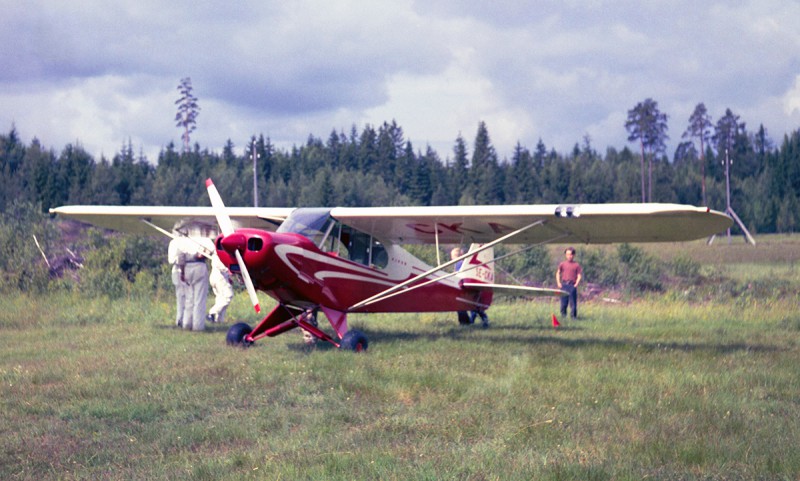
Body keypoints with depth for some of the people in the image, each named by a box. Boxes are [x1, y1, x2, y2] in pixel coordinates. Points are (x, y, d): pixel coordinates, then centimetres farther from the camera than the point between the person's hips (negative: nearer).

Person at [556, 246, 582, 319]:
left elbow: (579, 275, 2)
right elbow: (558, 273, 16)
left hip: (572, 286, -2)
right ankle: (563, 315, 15)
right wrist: (558, 283, 5)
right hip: (564, 285, 2)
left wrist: (576, 284, -9)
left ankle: (573, 316, 0)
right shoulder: (562, 264, 9)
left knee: (573, 303, -5)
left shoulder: (576, 265, 3)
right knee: (563, 302, 6)